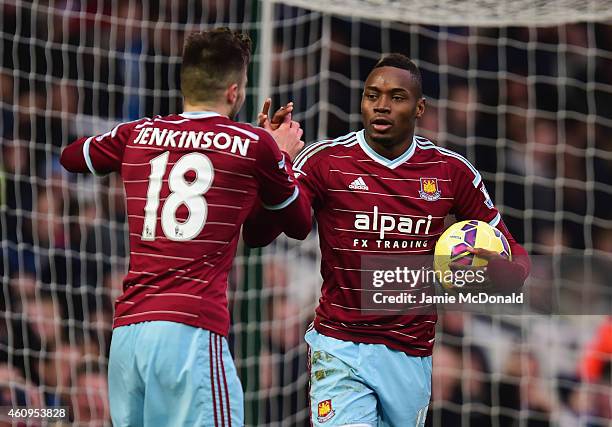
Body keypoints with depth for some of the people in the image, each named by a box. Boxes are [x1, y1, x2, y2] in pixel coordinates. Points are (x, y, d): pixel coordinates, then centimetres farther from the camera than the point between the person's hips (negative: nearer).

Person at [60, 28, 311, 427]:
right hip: (191, 332, -5)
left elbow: (71, 156, 35)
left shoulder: (138, 135, 13)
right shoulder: (254, 145, 2)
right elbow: (300, 224, 18)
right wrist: (284, 157, 33)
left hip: (126, 331, 5)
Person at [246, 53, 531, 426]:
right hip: (340, 349, -3)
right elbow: (257, 236, -10)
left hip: (412, 355, 3)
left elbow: (515, 260, 8)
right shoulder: (326, 161, -4)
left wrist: (496, 269, -17)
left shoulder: (451, 171, 2)